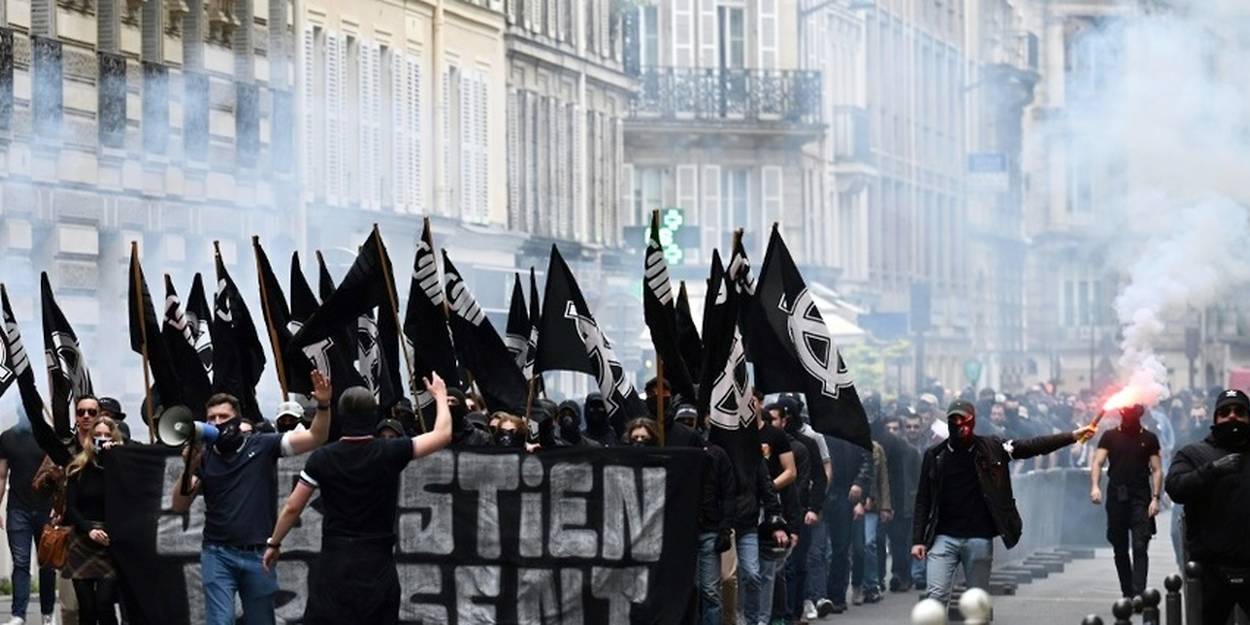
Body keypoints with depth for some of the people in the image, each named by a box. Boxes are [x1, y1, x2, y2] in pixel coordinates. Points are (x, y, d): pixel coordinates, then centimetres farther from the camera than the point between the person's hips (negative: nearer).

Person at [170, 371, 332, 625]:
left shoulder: (262, 446, 0)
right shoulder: (204, 457, 3)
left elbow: (315, 438, -6)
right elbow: (179, 506, 0)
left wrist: (323, 405, -23)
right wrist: (189, 468, -14)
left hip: (258, 555, 0)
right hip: (218, 555, 0)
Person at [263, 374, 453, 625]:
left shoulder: (322, 458, -4)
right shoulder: (390, 453, -6)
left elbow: (292, 508, 2)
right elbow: (443, 435, 4)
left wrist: (274, 543, 17)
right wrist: (440, 395, 20)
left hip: (334, 560, 0)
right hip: (378, 564, 0)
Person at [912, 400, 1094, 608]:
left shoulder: (991, 449, 2)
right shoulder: (934, 456, 3)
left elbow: (1032, 446, -1)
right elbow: (923, 501, 5)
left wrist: (1073, 436, -8)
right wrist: (917, 540, -1)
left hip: (979, 538, 0)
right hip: (944, 538, 0)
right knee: (936, 596, -10)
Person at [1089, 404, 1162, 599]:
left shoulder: (1149, 438, 7)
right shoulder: (1110, 436, 9)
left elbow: (1157, 470, 5)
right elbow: (1097, 462, 1)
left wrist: (1155, 498, -7)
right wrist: (1095, 486, -16)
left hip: (1140, 498, -2)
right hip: (1116, 497, 2)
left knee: (1140, 548, -12)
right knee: (1120, 549, 7)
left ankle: (1138, 594, -18)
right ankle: (1127, 593, 16)